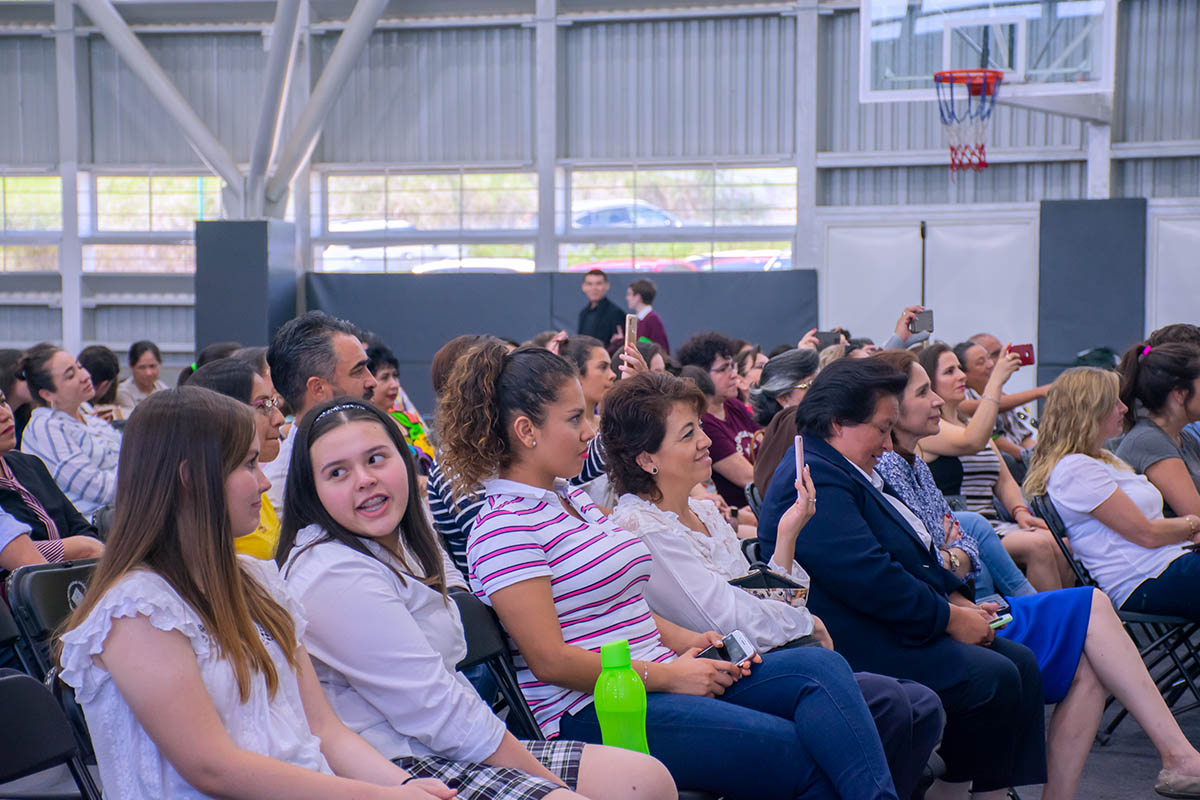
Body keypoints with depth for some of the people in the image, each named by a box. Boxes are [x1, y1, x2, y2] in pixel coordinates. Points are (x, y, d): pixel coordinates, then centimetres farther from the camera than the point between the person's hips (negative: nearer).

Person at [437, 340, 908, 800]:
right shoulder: (505, 524, -10)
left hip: (659, 677, 9)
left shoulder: (572, 500, 19)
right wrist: (666, 675, -15)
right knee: (805, 756, -22)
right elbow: (549, 659, -17)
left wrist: (686, 641, 3)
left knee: (820, 666, -12)